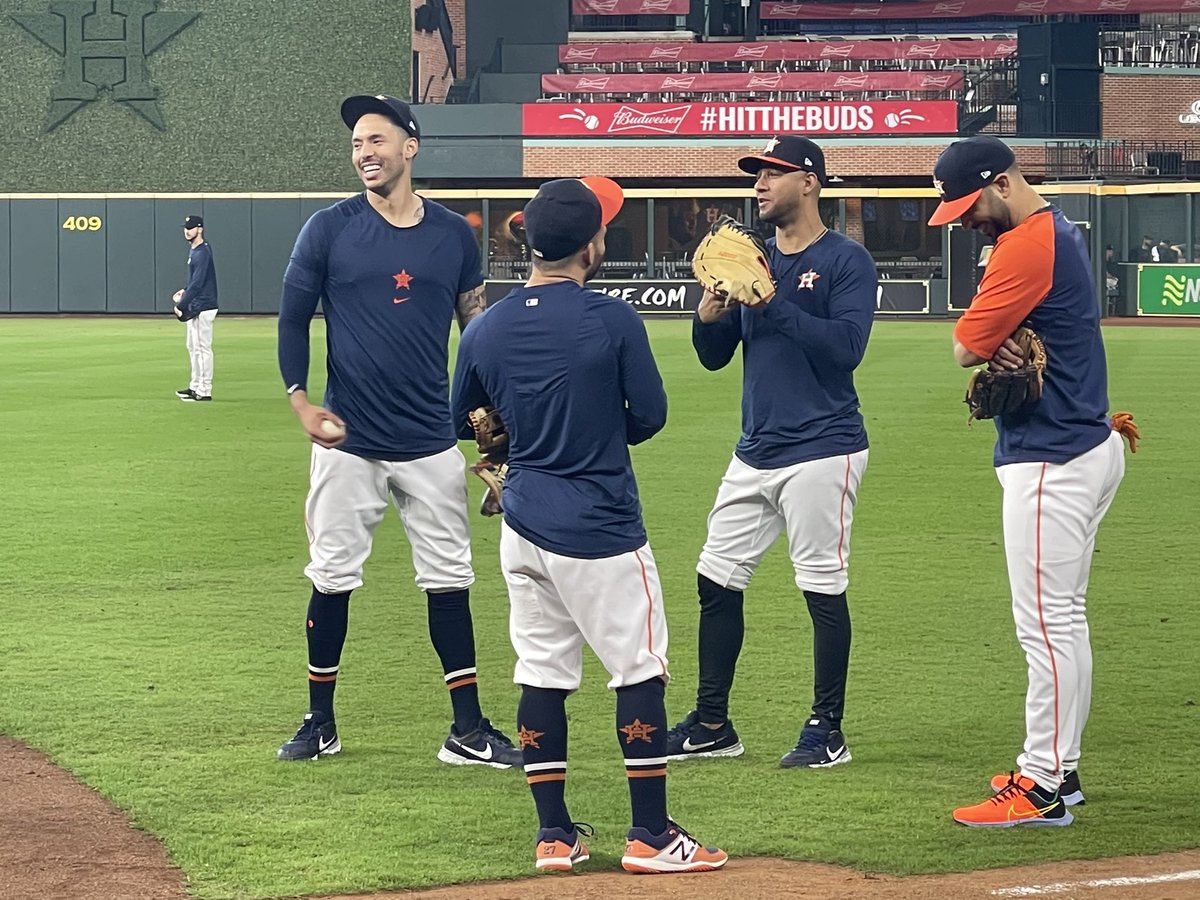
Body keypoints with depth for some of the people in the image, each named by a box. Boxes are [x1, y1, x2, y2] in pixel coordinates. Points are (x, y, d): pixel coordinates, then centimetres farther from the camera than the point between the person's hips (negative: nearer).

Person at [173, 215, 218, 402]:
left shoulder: (202, 253, -18)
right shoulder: (194, 250, 13)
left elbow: (198, 283, -23)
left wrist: (181, 305, -22)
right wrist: (185, 291, 11)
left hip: (202, 307, -11)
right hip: (195, 307, 11)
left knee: (202, 348, -7)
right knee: (193, 347, 17)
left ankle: (204, 391, -4)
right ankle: (195, 386, 25)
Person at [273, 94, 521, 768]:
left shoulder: (454, 233, 4)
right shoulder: (330, 229, -1)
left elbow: (478, 324, 11)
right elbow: (293, 317, 3)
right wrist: (301, 402, -7)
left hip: (432, 441, 1)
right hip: (348, 439, -1)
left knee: (449, 581, 4)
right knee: (333, 578, 5)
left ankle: (469, 731, 9)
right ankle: (321, 723, 17)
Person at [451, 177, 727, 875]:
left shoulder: (484, 329, 1)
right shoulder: (613, 320, -14)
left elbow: (461, 423, 14)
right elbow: (650, 416, -6)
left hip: (523, 527, 6)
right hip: (600, 529, -5)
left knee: (542, 674, 12)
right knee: (641, 671, 3)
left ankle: (555, 833, 15)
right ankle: (651, 836, 4)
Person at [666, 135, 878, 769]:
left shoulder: (846, 260, -6)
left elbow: (846, 347, -19)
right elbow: (714, 356, 15)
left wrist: (771, 303, -21)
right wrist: (710, 308, -6)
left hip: (821, 450, -7)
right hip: (755, 451, 7)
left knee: (823, 588, -3)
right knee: (716, 581, 8)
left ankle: (827, 730, 7)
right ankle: (712, 724, 18)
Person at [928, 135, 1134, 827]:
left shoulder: (1027, 245, -18)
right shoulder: (1061, 231, 15)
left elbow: (967, 347, -16)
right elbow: (984, 340, 15)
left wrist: (993, 348, 3)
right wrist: (997, 352, -5)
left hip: (1054, 460, -11)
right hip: (1089, 445, 11)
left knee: (1047, 622, -8)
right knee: (1062, 618, 16)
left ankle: (1043, 789, -6)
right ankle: (1058, 769, 24)